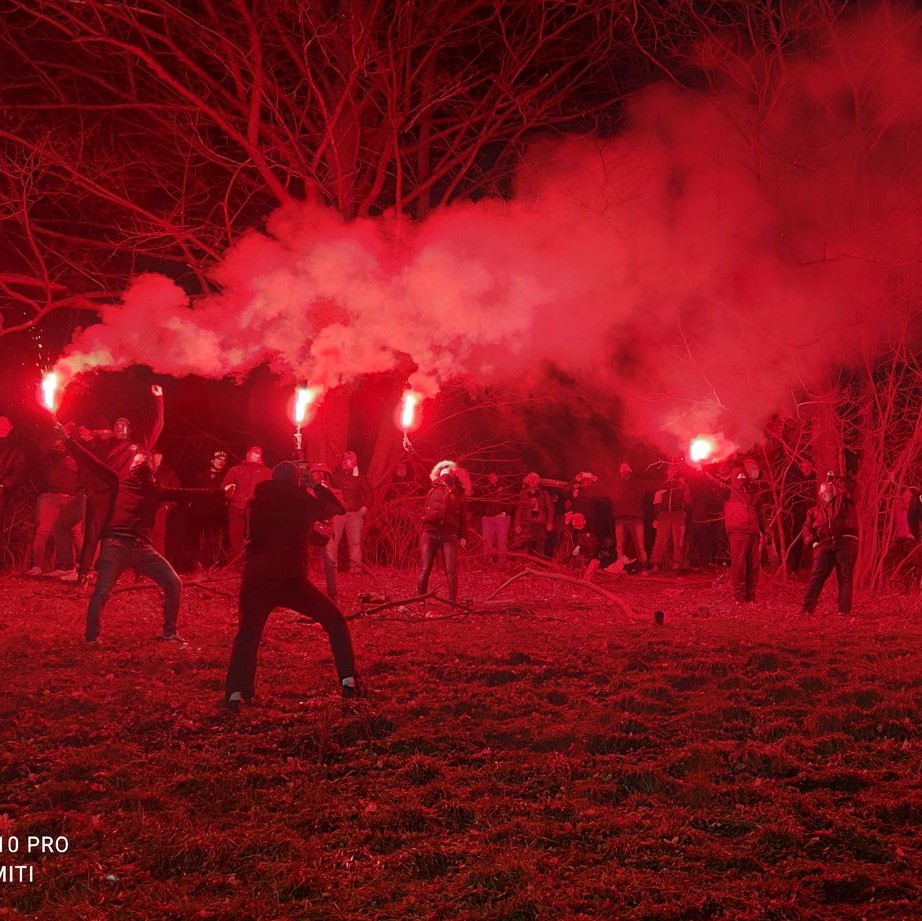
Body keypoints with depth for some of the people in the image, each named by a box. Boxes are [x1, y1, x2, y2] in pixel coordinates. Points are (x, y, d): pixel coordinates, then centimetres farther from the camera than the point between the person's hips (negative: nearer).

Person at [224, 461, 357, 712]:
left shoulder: (258, 501, 12)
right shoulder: (304, 501, 7)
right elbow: (337, 508, 24)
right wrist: (316, 485, 35)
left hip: (255, 581, 2)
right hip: (291, 580, -2)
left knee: (247, 635, 18)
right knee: (335, 621, 17)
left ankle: (235, 692, -2)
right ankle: (348, 681, 10)